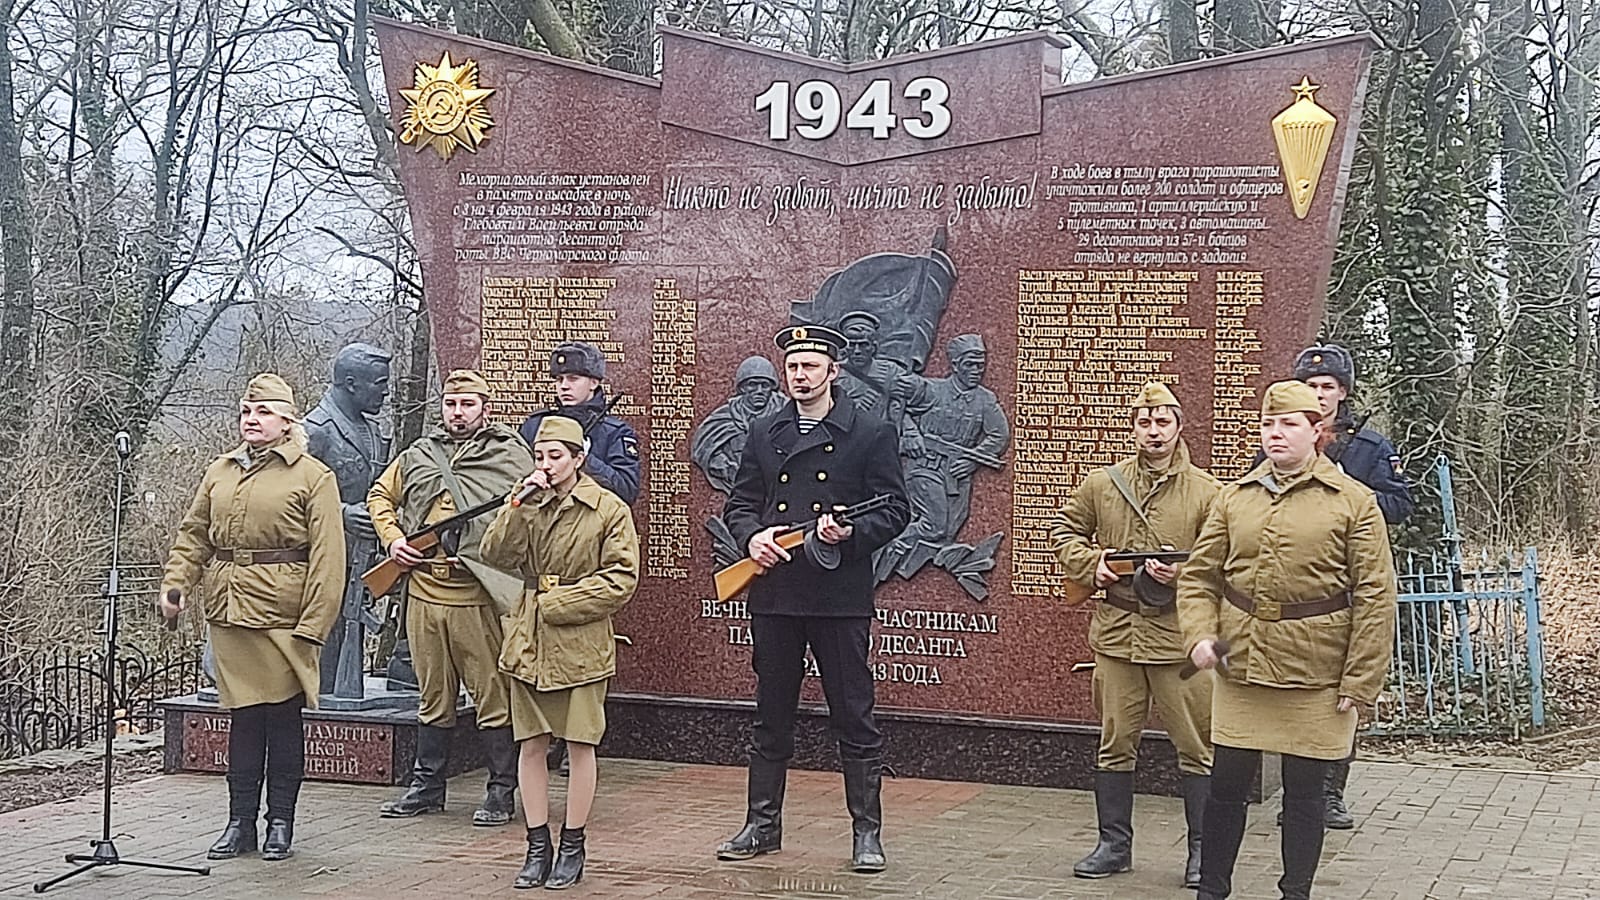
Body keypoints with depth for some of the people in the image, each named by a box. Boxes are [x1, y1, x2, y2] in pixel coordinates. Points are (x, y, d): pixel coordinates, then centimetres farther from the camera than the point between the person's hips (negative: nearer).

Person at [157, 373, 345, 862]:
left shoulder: (313, 477, -4)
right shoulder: (219, 472, 13)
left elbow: (327, 557, -8)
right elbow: (194, 535, 17)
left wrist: (313, 626, -15)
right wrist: (175, 583, -1)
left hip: (283, 620, -4)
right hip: (229, 616, 4)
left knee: (283, 717, 3)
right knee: (242, 718, 8)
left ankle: (281, 824, 14)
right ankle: (240, 822, 16)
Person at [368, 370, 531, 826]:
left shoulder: (511, 456, -1)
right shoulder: (417, 456, 14)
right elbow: (380, 496, 25)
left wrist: (484, 553, -16)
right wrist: (392, 538, 7)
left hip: (479, 598, -5)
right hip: (424, 595, 5)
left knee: (493, 697, 0)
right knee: (433, 697, 15)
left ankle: (502, 791, 9)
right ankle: (427, 785, 24)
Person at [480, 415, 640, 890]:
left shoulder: (610, 509, -5)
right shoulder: (528, 506, 8)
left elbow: (621, 579, -9)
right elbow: (495, 555, -3)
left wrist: (558, 603, -13)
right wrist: (519, 505, -13)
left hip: (581, 646, -3)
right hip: (528, 643, 4)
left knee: (580, 745, 3)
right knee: (531, 745, 5)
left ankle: (572, 848, 15)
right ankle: (538, 847, 15)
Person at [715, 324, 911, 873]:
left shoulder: (871, 435, 1)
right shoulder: (763, 434, 13)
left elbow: (895, 510, -1)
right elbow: (739, 503, 15)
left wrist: (852, 533, -18)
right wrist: (751, 536, -6)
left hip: (840, 597, -3)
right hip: (774, 595, 4)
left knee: (854, 718, 1)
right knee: (771, 717, 11)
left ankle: (867, 832, 10)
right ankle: (762, 825, 21)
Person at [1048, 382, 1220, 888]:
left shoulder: (1206, 493, 0)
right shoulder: (1102, 484, 7)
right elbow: (1065, 531, 17)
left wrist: (1182, 573, -17)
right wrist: (1090, 564, -1)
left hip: (1179, 635, -2)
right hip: (1116, 632, 2)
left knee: (1197, 745, 3)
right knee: (1115, 742, 9)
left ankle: (1203, 851, 14)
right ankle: (1114, 844, 21)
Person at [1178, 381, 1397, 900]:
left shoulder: (1354, 503, -2)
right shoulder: (1235, 498, 8)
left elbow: (1375, 598, -5)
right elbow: (1199, 575, 12)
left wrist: (1359, 682, -9)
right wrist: (1199, 635, -6)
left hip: (1315, 681, -2)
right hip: (1239, 670, 3)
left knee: (1304, 792, 8)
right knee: (1227, 785, 6)